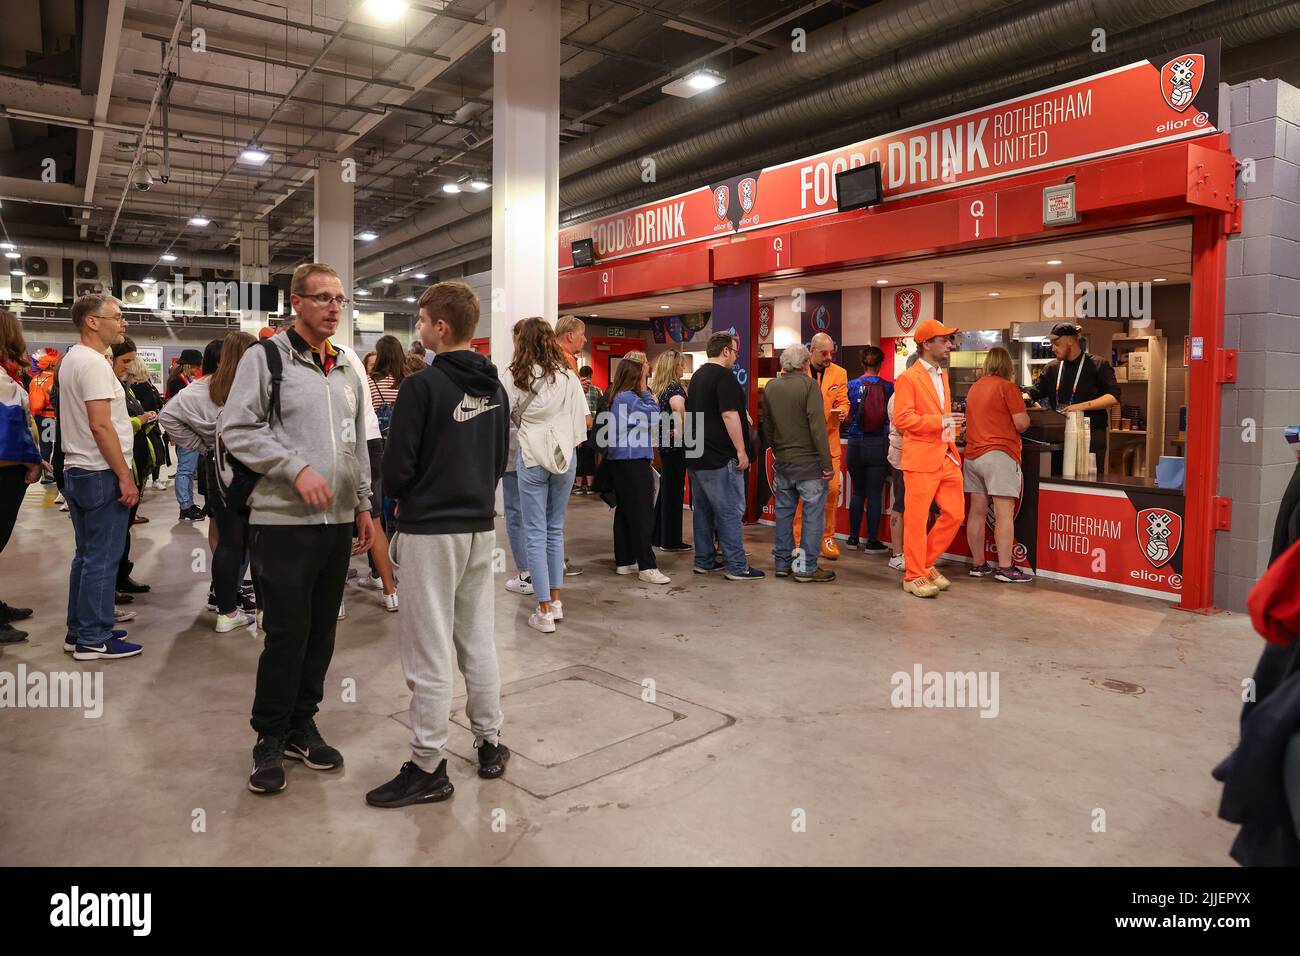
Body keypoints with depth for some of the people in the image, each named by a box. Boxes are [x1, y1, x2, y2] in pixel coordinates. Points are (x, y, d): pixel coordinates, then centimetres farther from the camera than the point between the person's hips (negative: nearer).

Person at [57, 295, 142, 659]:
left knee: (86, 556, 16)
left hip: (76, 472, 10)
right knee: (102, 560, -3)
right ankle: (94, 639, 3)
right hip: (101, 475, -10)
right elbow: (100, 426, -22)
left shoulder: (71, 359, 15)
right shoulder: (94, 363, -17)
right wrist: (125, 477, -20)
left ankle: (79, 631, 23)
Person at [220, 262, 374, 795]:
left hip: (337, 522, 6)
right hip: (283, 522, -6)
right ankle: (270, 739, 15)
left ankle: (301, 724, 26)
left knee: (321, 632, 11)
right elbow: (237, 431, -10)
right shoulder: (265, 358, -3)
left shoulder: (346, 369, 16)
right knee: (286, 634, -2)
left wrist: (364, 505, 15)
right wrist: (297, 469, -18)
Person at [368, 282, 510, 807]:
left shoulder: (422, 385, -15)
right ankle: (490, 743, 27)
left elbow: (396, 466, -13)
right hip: (481, 526, 7)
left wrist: (402, 495, 7)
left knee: (429, 651, 1)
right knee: (477, 639, 17)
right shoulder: (495, 388, 7)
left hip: (430, 531, -7)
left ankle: (428, 768, 10)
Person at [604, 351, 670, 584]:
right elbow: (654, 418, -17)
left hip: (622, 461, 10)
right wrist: (645, 390, -10)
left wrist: (645, 391, 4)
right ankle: (647, 566, -5)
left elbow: (649, 422, 14)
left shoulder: (620, 396, 14)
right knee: (642, 514, -8)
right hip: (633, 462, -10)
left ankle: (624, 561, 19)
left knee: (625, 511, 13)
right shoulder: (628, 398, -17)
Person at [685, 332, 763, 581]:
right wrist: (741, 450, -19)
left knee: (703, 510, 13)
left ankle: (704, 561, 18)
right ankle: (736, 567, -2)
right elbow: (729, 414, -21)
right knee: (730, 511, -5)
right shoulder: (724, 376, -13)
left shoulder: (697, 376, 16)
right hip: (720, 457, -9)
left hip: (696, 456, 9)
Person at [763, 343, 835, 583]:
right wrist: (827, 463, -14)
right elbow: (818, 427, -17)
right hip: (809, 462, -6)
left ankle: (782, 563, 21)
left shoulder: (771, 387, 5)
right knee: (812, 514, 2)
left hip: (782, 461, 6)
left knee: (784, 512, 14)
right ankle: (806, 568, 4)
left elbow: (767, 426, 12)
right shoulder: (809, 385, -13)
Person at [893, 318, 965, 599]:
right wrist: (941, 421, -17)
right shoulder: (908, 378, -8)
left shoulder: (943, 376, 19)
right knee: (917, 519, -1)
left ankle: (926, 563, 22)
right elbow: (902, 418, -16)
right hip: (921, 458, -8)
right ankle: (914, 576, 10)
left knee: (955, 513, 7)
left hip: (947, 457, 8)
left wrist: (953, 426, 13)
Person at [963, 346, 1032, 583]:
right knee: (1004, 513, -7)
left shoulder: (974, 388, 14)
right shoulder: (1006, 386, -5)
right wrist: (1024, 414, 11)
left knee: (977, 512, 7)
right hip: (998, 455, -7)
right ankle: (1005, 568, -9)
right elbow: (1021, 423, -8)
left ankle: (978, 564, 13)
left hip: (973, 454, 7)